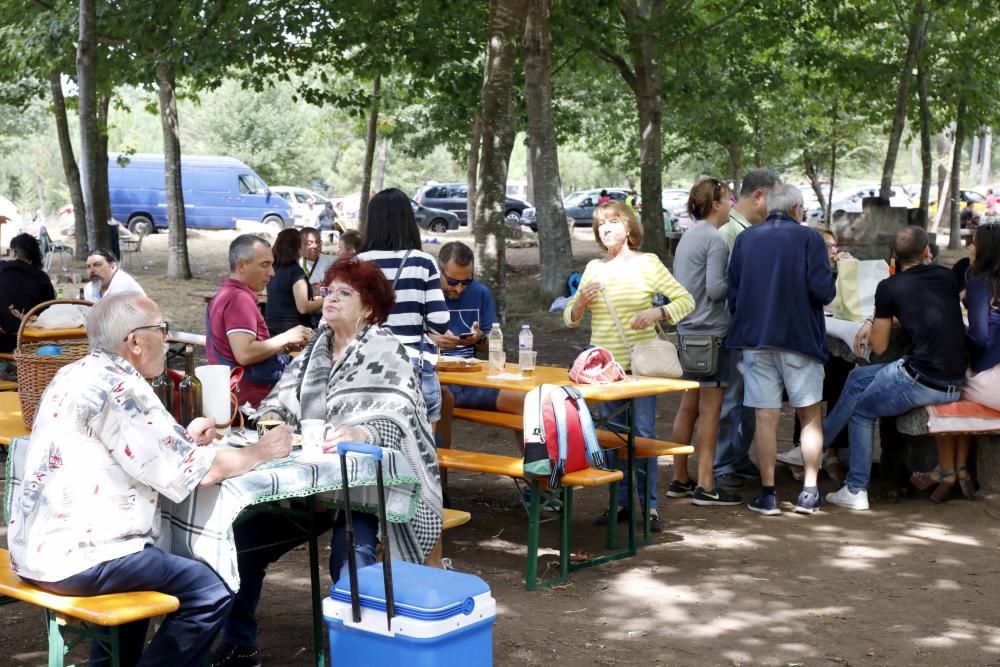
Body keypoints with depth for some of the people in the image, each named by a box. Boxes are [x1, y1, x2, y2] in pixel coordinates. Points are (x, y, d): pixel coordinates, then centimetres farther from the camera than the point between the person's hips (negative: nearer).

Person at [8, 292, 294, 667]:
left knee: (144, 562, 34)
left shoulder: (76, 374, 10)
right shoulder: (120, 389, -18)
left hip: (37, 548, 10)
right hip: (75, 560, -10)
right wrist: (261, 452, -1)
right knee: (210, 592, -6)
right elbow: (201, 472, -16)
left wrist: (183, 440, 13)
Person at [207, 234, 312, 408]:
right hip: (253, 400, -11)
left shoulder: (225, 295, 19)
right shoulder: (239, 298, -14)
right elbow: (244, 354, -24)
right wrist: (286, 338, -13)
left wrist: (284, 346, 8)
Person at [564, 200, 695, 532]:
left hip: (640, 364, -4)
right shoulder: (594, 268, 10)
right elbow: (570, 318, 15)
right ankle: (621, 502, 18)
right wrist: (581, 300, -7)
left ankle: (649, 506, 5)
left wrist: (655, 313, -17)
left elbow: (686, 301, -1)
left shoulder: (648, 263, -1)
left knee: (643, 435, -3)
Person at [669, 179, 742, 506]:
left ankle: (680, 478, 21)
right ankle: (705, 486, -3)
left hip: (687, 331, 9)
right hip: (710, 331, -9)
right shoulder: (715, 239, -14)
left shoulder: (688, 236, 15)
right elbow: (716, 289, -20)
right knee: (710, 410, -5)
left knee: (688, 407, 14)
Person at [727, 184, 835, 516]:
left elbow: (732, 292, 7)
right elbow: (824, 291, -13)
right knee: (811, 414, 10)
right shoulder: (808, 238, -5)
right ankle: (809, 492, 8)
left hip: (754, 337, 3)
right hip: (800, 337, -2)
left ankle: (767, 494, 6)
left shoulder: (745, 239, 5)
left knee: (766, 417, 5)